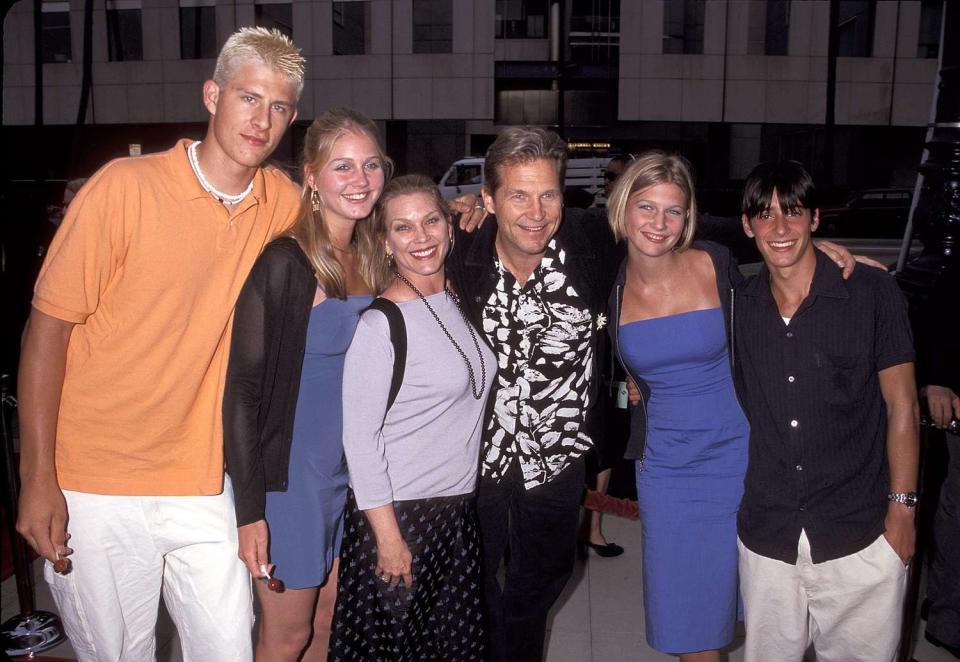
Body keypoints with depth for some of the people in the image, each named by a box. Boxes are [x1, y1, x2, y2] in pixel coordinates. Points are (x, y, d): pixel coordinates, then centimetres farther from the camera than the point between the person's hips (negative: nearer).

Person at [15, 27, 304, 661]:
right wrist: (38, 478, -10)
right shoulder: (126, 187, -11)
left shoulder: (283, 202, 0)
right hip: (96, 490, -3)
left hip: (202, 489, 3)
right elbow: (48, 326, -8)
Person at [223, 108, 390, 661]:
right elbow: (243, 388, -18)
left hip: (352, 469, 7)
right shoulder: (282, 263, -18)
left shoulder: (370, 255, 4)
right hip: (291, 472, -6)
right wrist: (249, 510, -18)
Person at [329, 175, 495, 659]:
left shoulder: (459, 301, 5)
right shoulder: (380, 324, -16)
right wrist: (388, 536, -15)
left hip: (458, 508, 7)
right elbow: (359, 437, -16)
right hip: (397, 512, -6)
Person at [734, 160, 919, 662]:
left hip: (861, 538, -2)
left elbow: (901, 404, -3)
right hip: (766, 535, 3)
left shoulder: (872, 292, -6)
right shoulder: (738, 305, 2)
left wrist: (902, 508, -4)